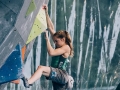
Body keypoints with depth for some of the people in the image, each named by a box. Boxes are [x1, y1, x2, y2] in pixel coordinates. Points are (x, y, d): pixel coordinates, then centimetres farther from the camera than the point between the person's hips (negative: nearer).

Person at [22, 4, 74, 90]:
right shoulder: (60, 45, 17)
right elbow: (51, 28, 16)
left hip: (62, 75, -10)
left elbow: (51, 52, -19)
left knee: (41, 68, -32)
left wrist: (47, 38, -14)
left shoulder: (66, 47, -5)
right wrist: (46, 13, 13)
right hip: (57, 75, 10)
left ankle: (28, 82, -53)